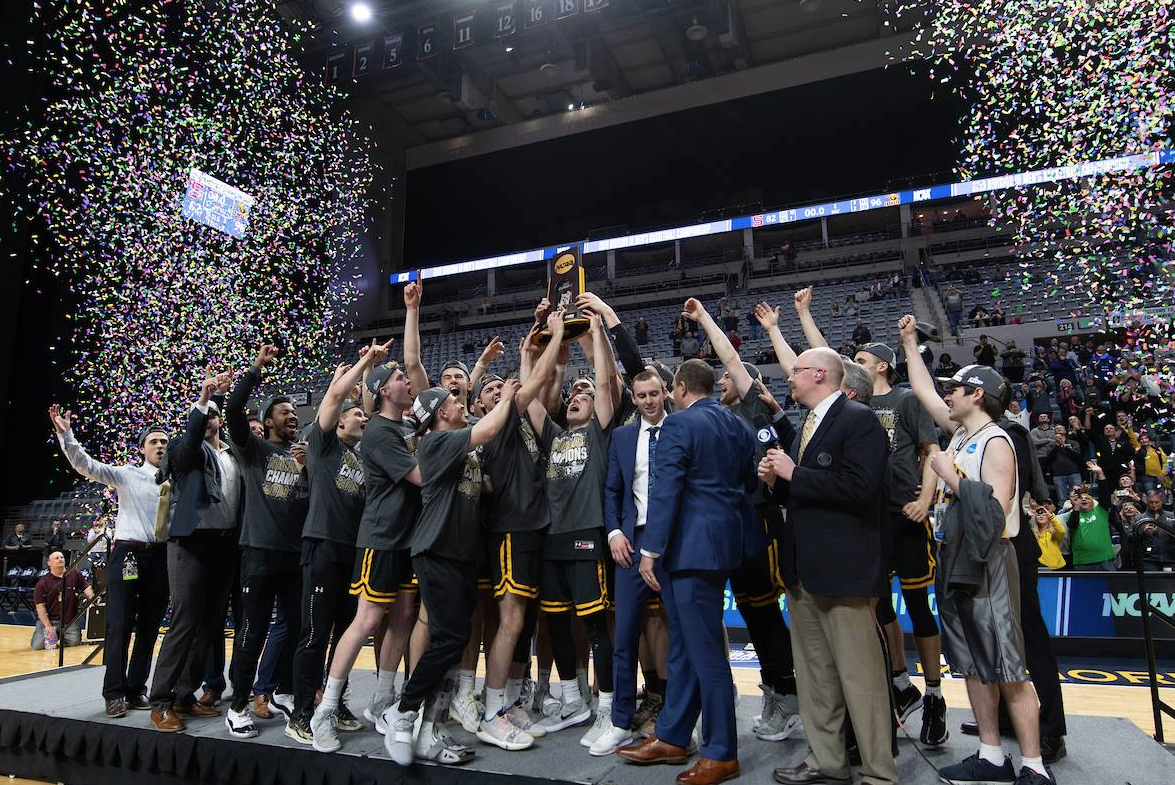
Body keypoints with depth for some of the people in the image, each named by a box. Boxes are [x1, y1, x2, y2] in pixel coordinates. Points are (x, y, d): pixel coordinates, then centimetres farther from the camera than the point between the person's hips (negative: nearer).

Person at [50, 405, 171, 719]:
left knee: (149, 627, 9)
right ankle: (115, 693, 10)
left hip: (161, 556, 2)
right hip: (127, 554, -2)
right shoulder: (127, 474, 3)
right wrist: (65, 434, -18)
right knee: (119, 625, 0)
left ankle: (136, 689, 21)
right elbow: (85, 465, -6)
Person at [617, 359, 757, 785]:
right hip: (725, 539, 9)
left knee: (705, 650, 0)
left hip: (692, 544, -9)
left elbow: (665, 490, -18)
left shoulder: (678, 424, -13)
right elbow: (749, 484, 17)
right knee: (685, 645, 17)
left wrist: (651, 549, -14)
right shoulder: (737, 426, 12)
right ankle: (672, 738, 28)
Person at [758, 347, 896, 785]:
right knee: (813, 672, 16)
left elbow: (858, 486, -24)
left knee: (860, 675, -1)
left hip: (843, 568, -9)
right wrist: (778, 480, 3)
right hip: (803, 568, 9)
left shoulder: (858, 420, -10)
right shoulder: (807, 425, 17)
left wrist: (794, 474, -18)